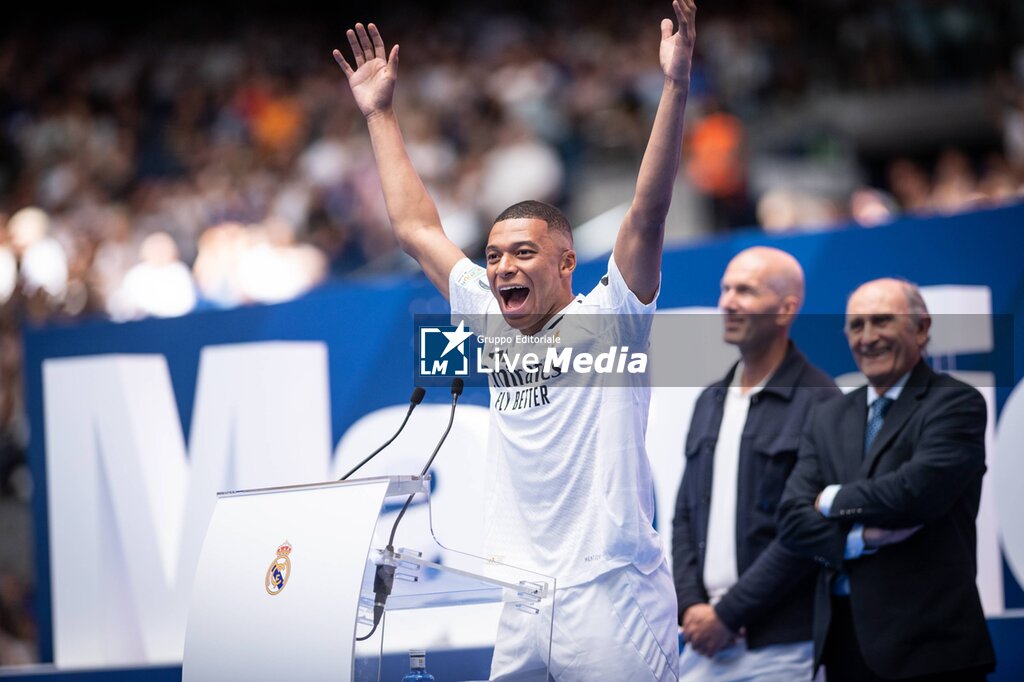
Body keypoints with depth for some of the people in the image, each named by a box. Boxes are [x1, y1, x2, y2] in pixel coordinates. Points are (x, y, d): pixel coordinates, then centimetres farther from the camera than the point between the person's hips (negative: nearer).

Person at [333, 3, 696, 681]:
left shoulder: (608, 319, -2)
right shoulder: (496, 323, 14)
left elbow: (648, 215, -14)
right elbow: (417, 229, 21)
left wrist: (676, 87, -23)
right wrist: (381, 115, 23)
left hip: (612, 595, -6)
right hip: (517, 605, 6)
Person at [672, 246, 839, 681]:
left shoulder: (819, 402, -6)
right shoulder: (710, 402, 17)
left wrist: (729, 613, -11)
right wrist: (690, 605, 0)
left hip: (782, 645, -6)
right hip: (705, 639, 6)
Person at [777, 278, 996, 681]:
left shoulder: (956, 403, -3)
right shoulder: (828, 418, 15)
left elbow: (920, 491, -18)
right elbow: (792, 520, 6)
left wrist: (835, 500, -2)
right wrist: (862, 538, -13)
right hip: (843, 636, 5)